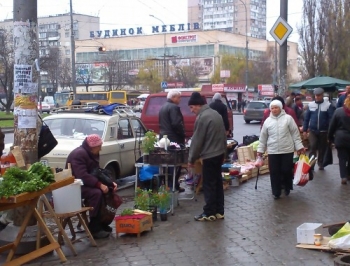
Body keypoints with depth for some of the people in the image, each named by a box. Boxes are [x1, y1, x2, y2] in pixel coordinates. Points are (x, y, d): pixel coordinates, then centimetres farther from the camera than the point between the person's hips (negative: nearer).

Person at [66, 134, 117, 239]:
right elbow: (82, 176, -32)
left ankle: (102, 222, 2)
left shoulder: (93, 154, 8)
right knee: (97, 193, -30)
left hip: (84, 183, 10)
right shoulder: (79, 154, -22)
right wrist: (99, 184, -35)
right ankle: (94, 228, -24)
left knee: (107, 190, -5)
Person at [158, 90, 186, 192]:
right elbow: (176, 124, -23)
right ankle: (174, 186, -2)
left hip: (164, 138, 10)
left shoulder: (163, 107, 16)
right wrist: (183, 135, -12)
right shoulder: (174, 107, -15)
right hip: (174, 139, -10)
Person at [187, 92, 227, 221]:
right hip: (219, 153, 9)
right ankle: (219, 211, 18)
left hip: (209, 156, -9)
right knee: (217, 182, 13)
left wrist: (191, 159, -7)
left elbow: (197, 140, -15)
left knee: (209, 185, -2)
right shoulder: (215, 113, 12)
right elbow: (222, 135, 17)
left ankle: (209, 213, 4)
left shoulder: (202, 117, -17)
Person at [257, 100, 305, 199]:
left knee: (286, 170, 3)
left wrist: (299, 146, -2)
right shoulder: (267, 121, 6)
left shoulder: (288, 118, -1)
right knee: (274, 172, 2)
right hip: (273, 151, 2)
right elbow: (263, 137, 11)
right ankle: (276, 192, 13)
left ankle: (287, 188, 27)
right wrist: (260, 149, 10)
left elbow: (295, 133, 0)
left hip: (287, 150, -2)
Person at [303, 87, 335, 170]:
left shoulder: (328, 105, -5)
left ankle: (320, 164, 25)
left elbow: (331, 119, -7)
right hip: (312, 130, 1)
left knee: (322, 148, 10)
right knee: (312, 147, -10)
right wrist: (304, 130, 3)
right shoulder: (310, 105, 2)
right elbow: (306, 118, 5)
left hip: (323, 131, 0)